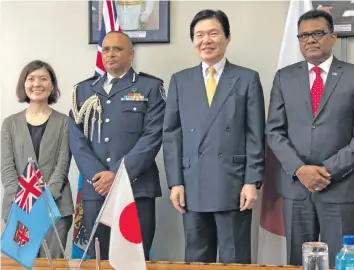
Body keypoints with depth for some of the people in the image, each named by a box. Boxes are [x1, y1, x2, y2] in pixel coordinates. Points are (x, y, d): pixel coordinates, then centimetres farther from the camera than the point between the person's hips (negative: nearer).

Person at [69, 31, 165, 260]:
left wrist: (117, 174, -13)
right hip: (95, 189, 3)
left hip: (136, 189, -3)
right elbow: (76, 137, 7)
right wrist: (97, 176, -8)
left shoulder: (150, 87, 4)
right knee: (98, 258, 9)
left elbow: (153, 136, -6)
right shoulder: (84, 90, 15)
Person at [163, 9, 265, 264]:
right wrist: (175, 182, 0)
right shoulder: (180, 80, 10)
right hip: (192, 187, 2)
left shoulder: (248, 79, 3)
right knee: (196, 260, 12)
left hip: (234, 185, -2)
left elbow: (255, 135, 0)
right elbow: (171, 133, 7)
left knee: (235, 260, 6)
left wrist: (252, 182, -7)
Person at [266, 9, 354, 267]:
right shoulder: (284, 77, 7)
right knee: (298, 262, 10)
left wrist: (329, 170, -12)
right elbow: (274, 131, 3)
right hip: (295, 185, 2)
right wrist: (299, 169, -10)